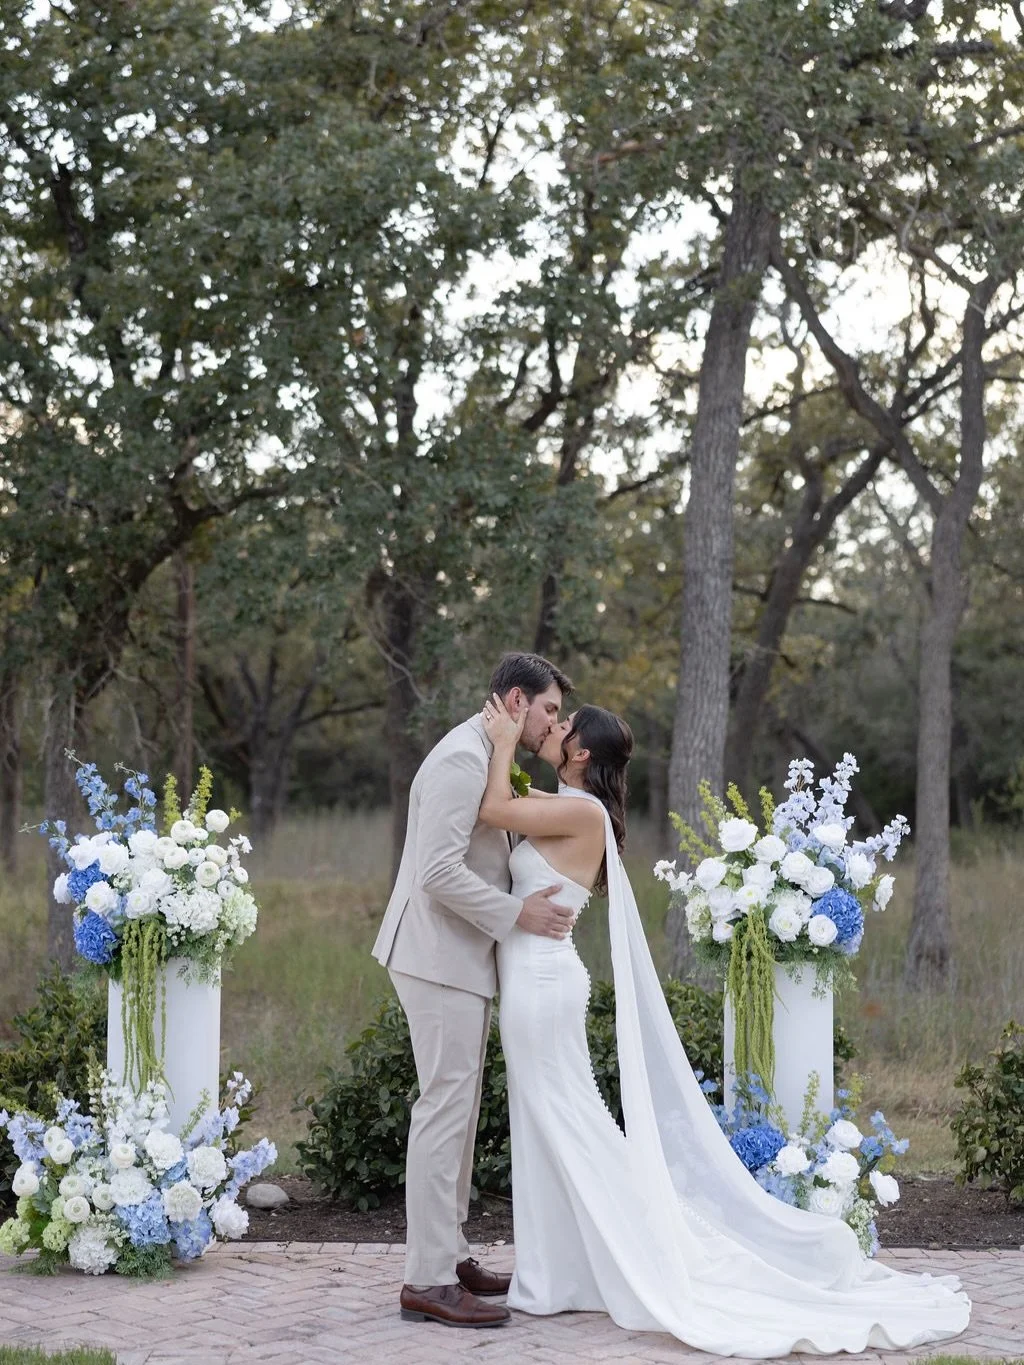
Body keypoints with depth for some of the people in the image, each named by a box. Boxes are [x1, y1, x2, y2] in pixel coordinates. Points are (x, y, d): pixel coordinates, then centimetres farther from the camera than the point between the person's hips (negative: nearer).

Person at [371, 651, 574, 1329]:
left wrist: (527, 902, 8)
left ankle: (450, 1256, 21)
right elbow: (439, 871, -23)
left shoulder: (484, 759, 16)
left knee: (458, 1112, 14)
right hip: (442, 958, -11)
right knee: (445, 1108, -9)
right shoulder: (462, 759, -16)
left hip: (464, 959, 11)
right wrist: (517, 914, -18)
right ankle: (429, 1281, -7)